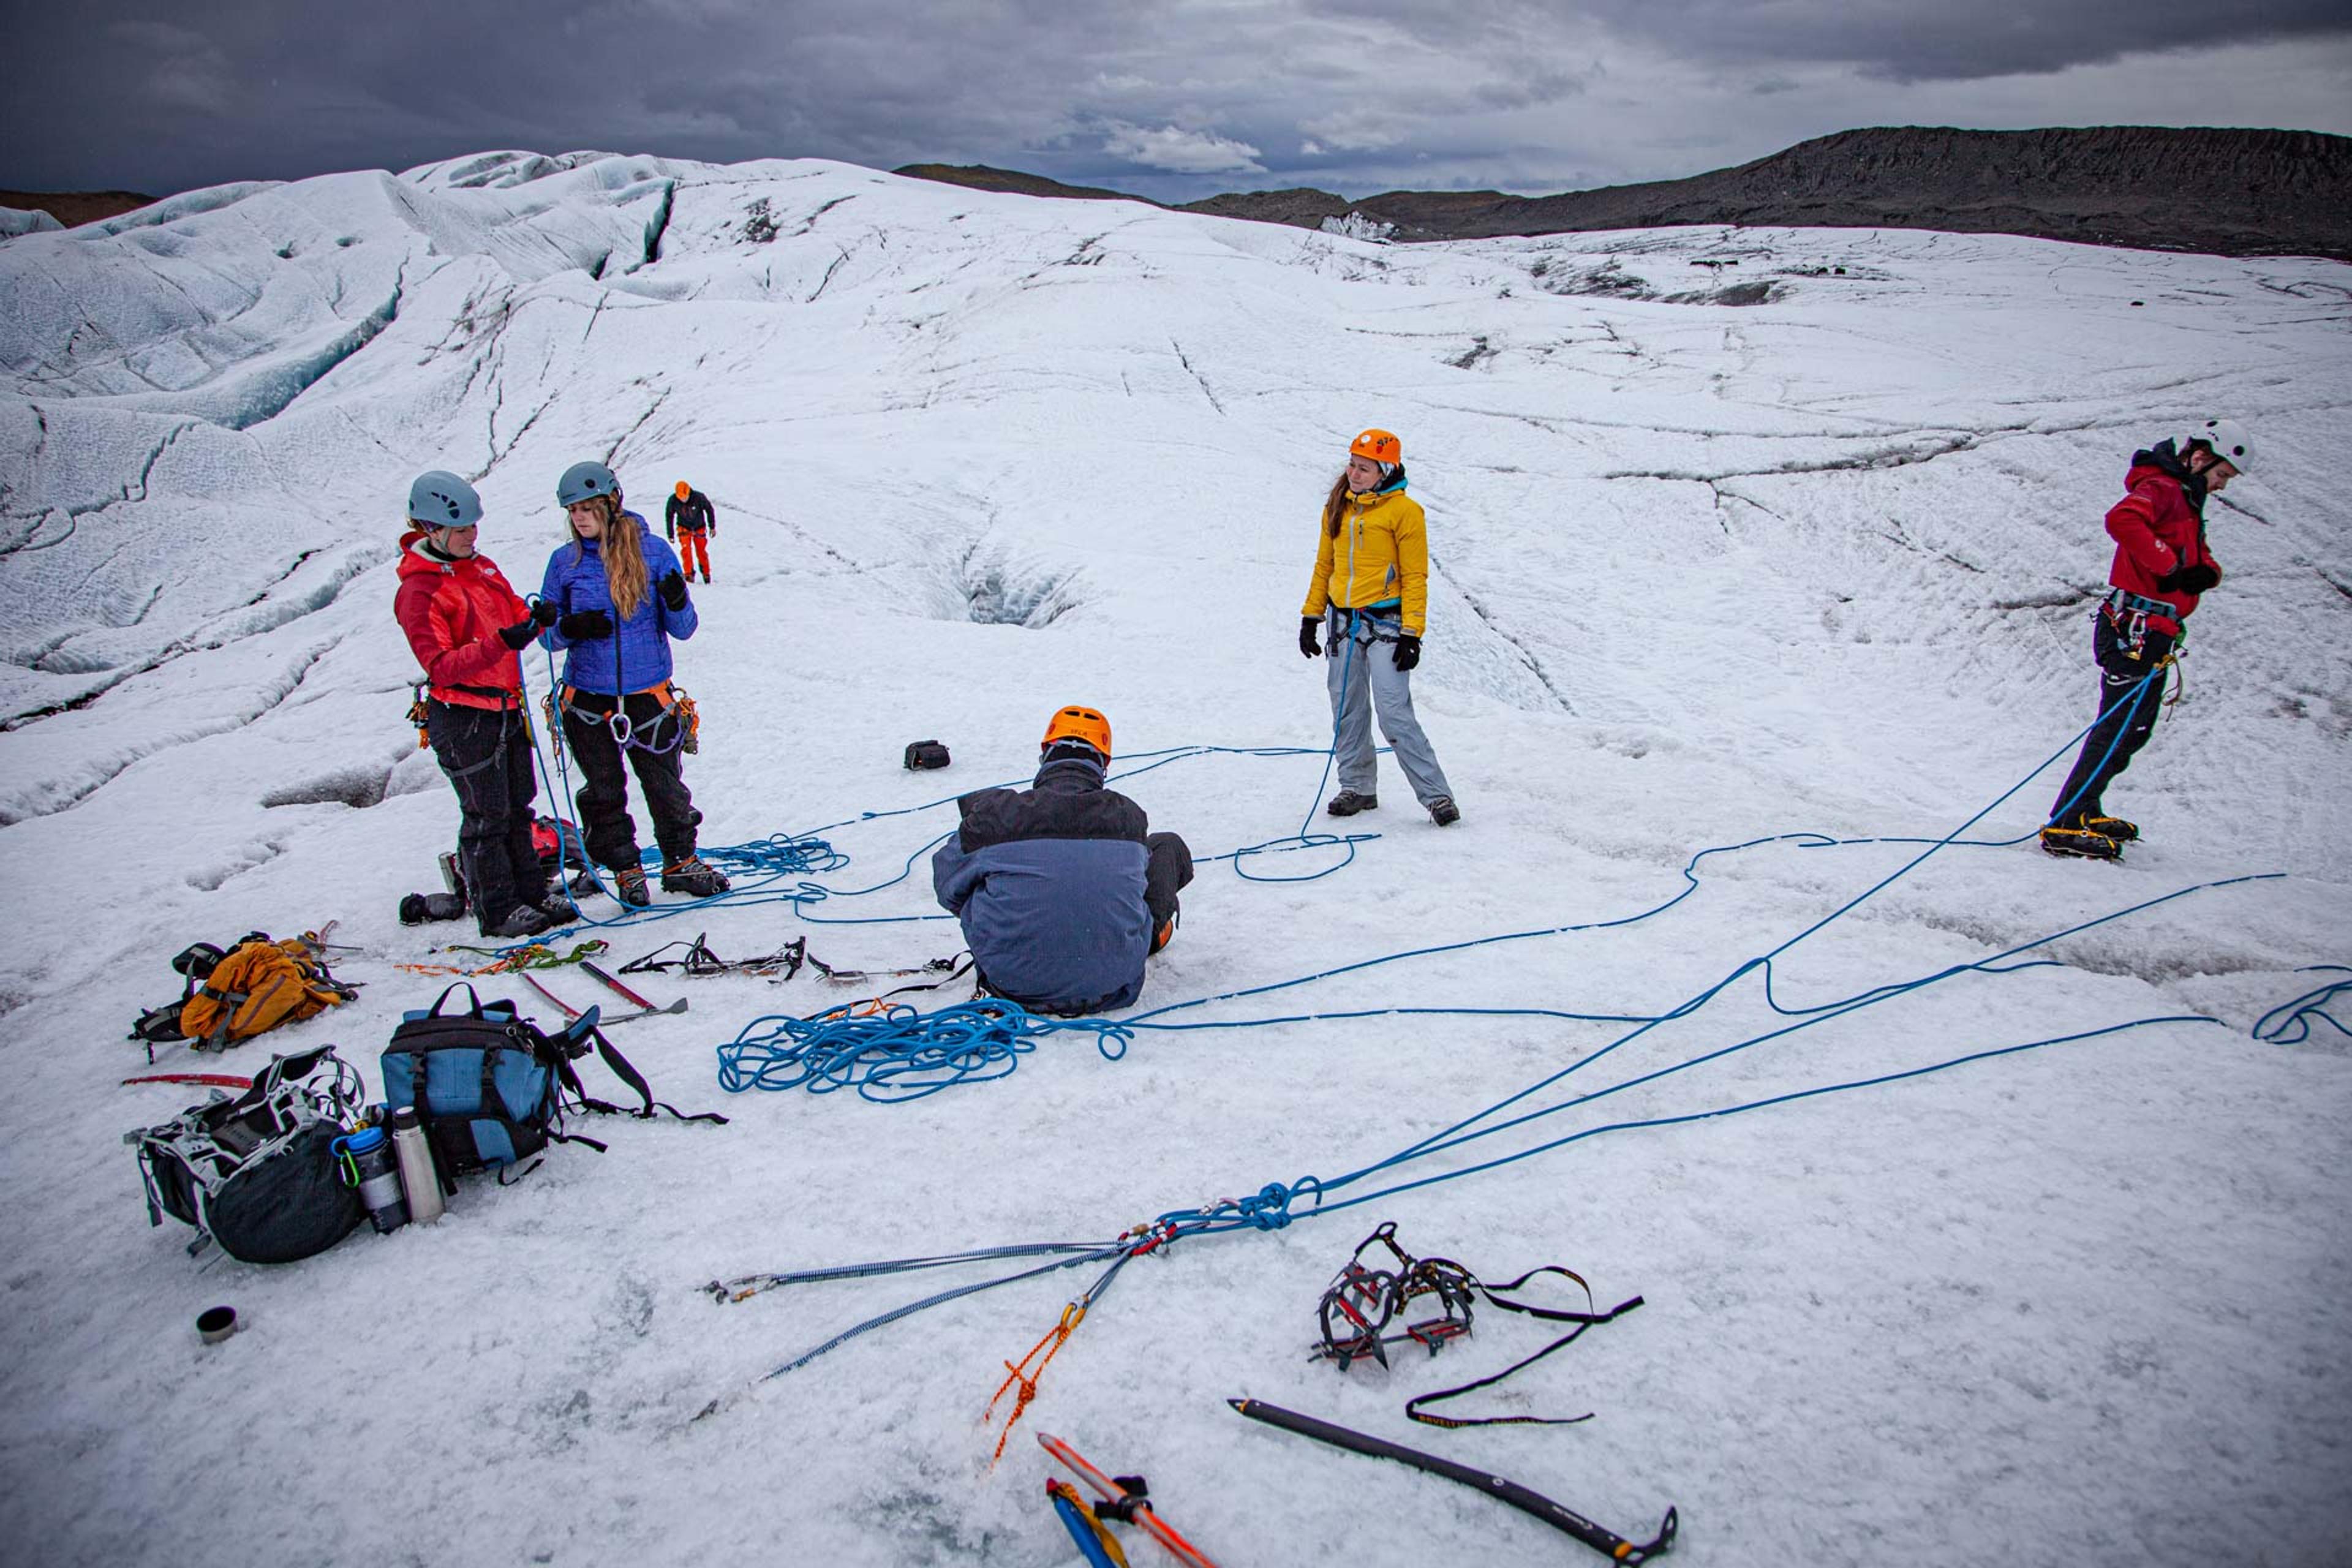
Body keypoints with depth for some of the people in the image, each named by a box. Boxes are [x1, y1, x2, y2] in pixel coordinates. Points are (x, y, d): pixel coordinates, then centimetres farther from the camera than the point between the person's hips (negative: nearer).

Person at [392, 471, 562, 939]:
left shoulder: (482, 567, 10)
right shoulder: (418, 592, -15)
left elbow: (514, 612, 16)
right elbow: (441, 667, -22)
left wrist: (536, 619, -9)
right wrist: (500, 643, -33)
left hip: (507, 708, 8)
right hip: (463, 719, -8)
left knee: (518, 808, 16)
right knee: (487, 816, 1)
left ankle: (531, 894, 27)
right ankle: (496, 910, 13)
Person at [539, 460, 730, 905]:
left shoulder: (653, 551, -4)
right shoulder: (565, 561, 0)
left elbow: (682, 630, -2)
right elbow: (549, 632, 6)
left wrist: (677, 604, -24)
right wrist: (569, 627, -16)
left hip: (649, 696, -1)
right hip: (588, 701, 1)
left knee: (666, 785, 8)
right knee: (604, 792, 11)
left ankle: (680, 861, 29)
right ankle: (625, 868, 29)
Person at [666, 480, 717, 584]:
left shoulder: (699, 497, -25)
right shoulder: (673, 501, -20)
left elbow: (709, 510, -7)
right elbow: (669, 517, -3)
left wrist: (712, 527, -1)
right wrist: (671, 535, 0)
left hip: (699, 528, 0)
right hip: (684, 528, 0)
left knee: (701, 551, 4)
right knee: (686, 549, -19)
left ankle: (706, 573, 24)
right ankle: (689, 573, -13)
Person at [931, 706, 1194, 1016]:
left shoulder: (997, 813, -8)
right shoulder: (1129, 816, -4)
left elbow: (949, 887, 8)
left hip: (1012, 980, 0)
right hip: (1109, 982, 0)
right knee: (1168, 845, 18)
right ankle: (1152, 932, 42)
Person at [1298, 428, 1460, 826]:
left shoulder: (1404, 511, -7)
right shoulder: (1338, 507, 10)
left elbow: (1415, 577, -7)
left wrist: (1411, 634, -12)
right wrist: (1311, 617, 15)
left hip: (1385, 622, -6)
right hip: (1343, 621, 6)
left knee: (1394, 714, -11)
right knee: (1347, 712, 10)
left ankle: (1436, 794, -4)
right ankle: (1357, 787, 24)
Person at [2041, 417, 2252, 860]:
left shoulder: (2185, 501, 23)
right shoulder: (2162, 488, -8)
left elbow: (2199, 560, 20)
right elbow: (2122, 519, -30)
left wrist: (2205, 571, -4)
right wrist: (2170, 566, -26)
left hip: (2153, 636, 10)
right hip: (2135, 630, -10)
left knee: (2134, 729, 16)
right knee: (2119, 728, -13)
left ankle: (2085, 810, 25)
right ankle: (2064, 826, -15)